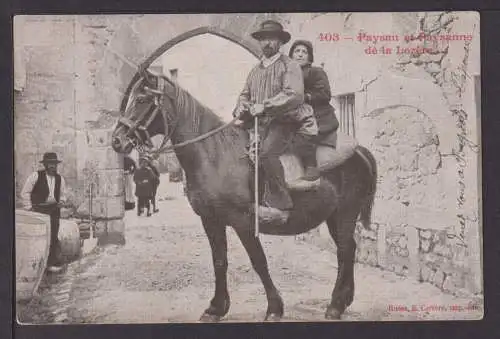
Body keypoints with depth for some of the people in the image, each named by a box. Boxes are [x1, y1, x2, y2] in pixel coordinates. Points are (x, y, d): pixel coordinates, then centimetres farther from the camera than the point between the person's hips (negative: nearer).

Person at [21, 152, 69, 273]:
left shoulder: (59, 178, 9)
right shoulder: (36, 176, -5)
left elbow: (62, 194, 24)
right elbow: (25, 192, -1)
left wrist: (61, 202, 4)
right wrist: (29, 207, -4)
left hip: (54, 210, 4)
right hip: (39, 210, -4)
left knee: (53, 235, 2)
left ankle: (53, 262, 10)